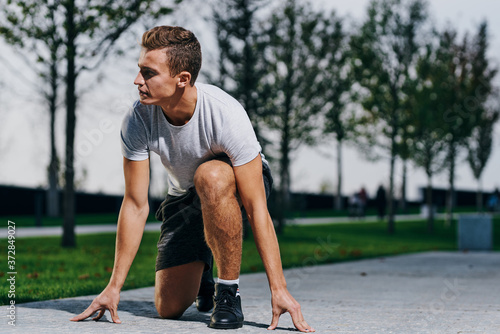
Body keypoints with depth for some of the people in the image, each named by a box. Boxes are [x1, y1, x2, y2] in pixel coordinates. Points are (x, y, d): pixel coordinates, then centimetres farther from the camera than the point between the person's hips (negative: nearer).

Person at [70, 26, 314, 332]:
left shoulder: (227, 115, -35)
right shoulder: (137, 122, -24)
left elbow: (257, 208, -33)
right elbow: (136, 205, -16)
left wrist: (279, 289, -35)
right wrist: (114, 286, -15)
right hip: (184, 197, 4)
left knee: (210, 176, -41)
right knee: (169, 307, -6)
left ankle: (229, 290, -21)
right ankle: (202, 270, 32)